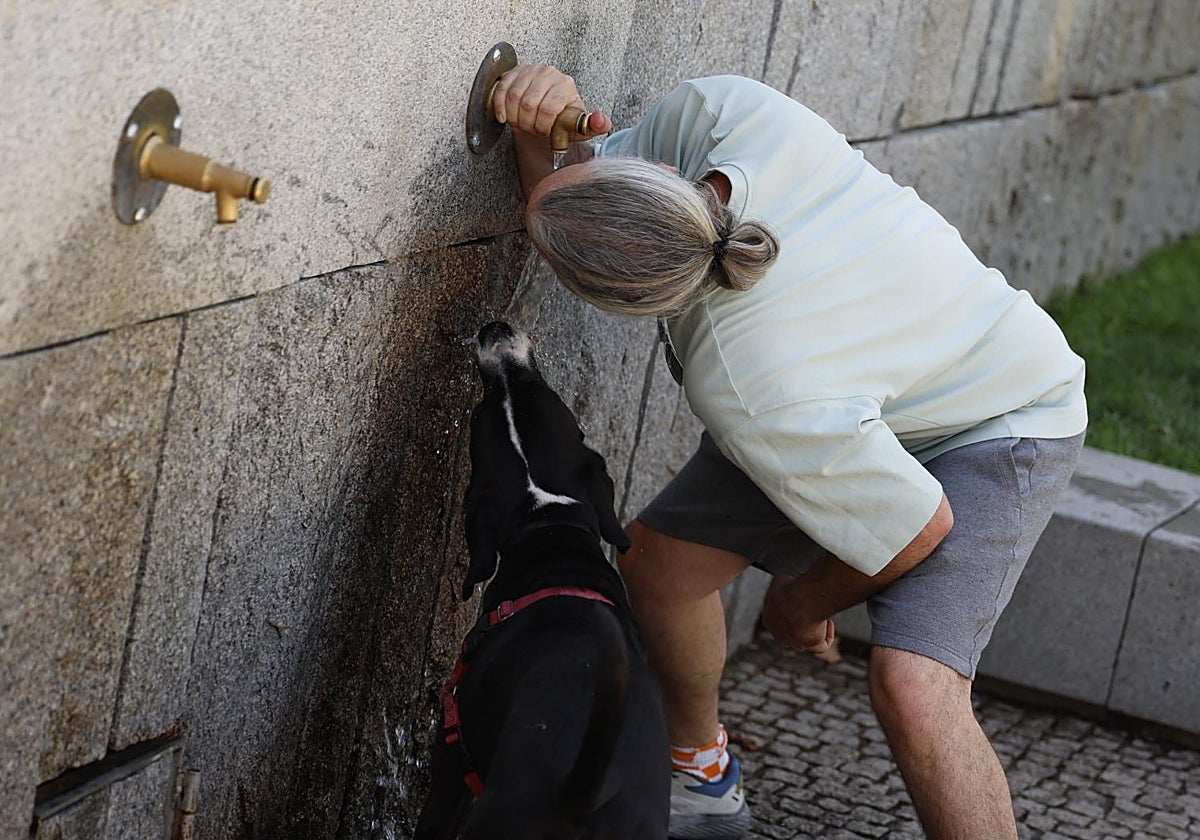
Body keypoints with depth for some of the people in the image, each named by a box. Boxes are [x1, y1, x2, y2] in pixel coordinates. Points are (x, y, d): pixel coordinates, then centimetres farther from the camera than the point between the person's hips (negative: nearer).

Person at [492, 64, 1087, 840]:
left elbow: (921, 528, -28)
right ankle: (701, 778, 35)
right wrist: (537, 128, -33)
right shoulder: (722, 109, -30)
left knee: (912, 687, -29)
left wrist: (802, 605, -7)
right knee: (659, 557, 10)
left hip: (996, 429, -8)